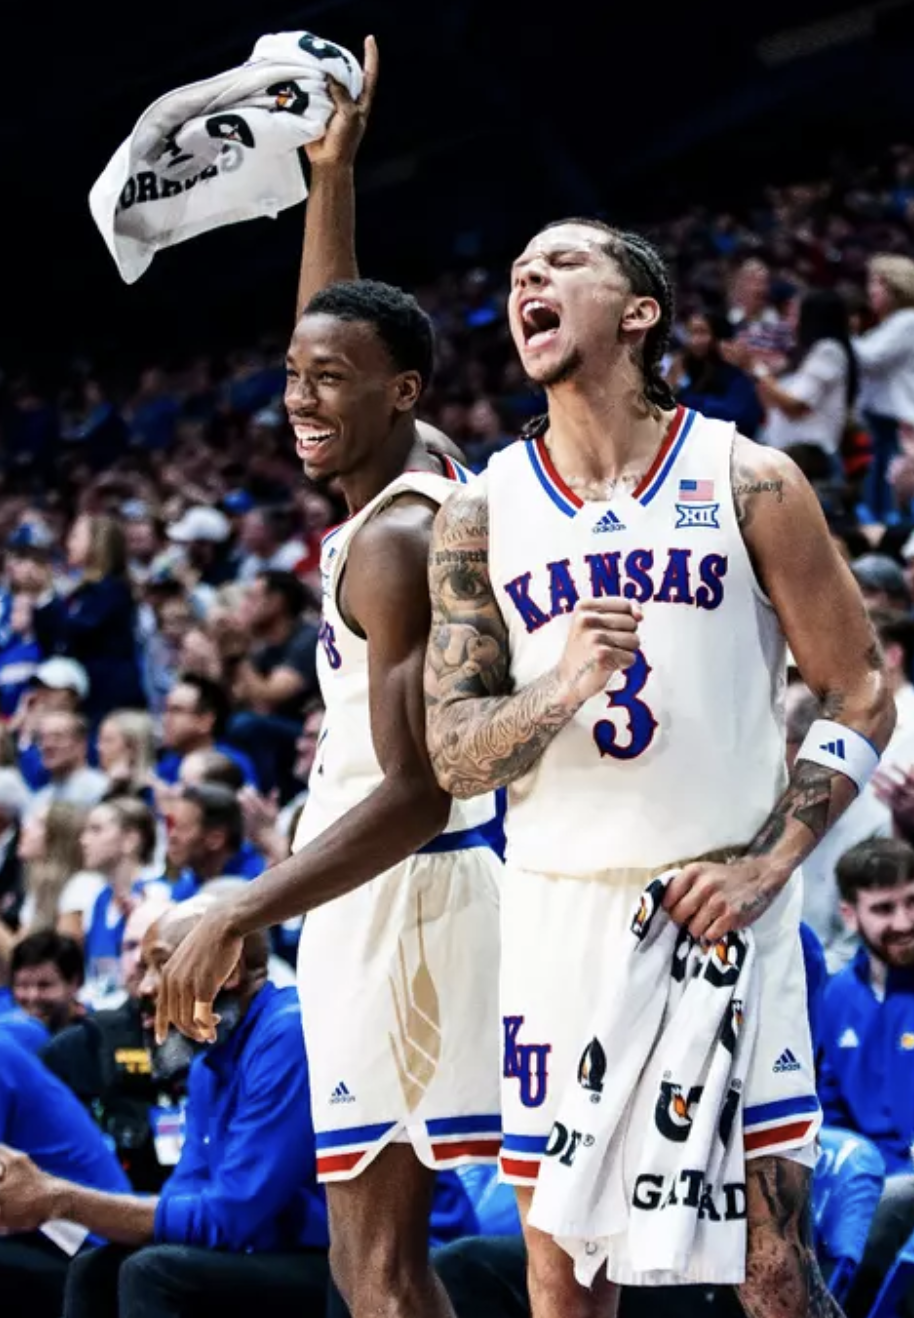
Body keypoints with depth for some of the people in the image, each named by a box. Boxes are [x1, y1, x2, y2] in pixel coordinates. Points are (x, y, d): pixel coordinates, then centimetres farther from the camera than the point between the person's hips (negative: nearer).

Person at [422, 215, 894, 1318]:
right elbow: (453, 757, 1)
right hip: (558, 903, 2)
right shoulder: (481, 514, 5)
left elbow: (861, 696, 2)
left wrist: (764, 864, -10)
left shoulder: (748, 482, -1)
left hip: (723, 906, -2)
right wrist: (561, 690, -20)